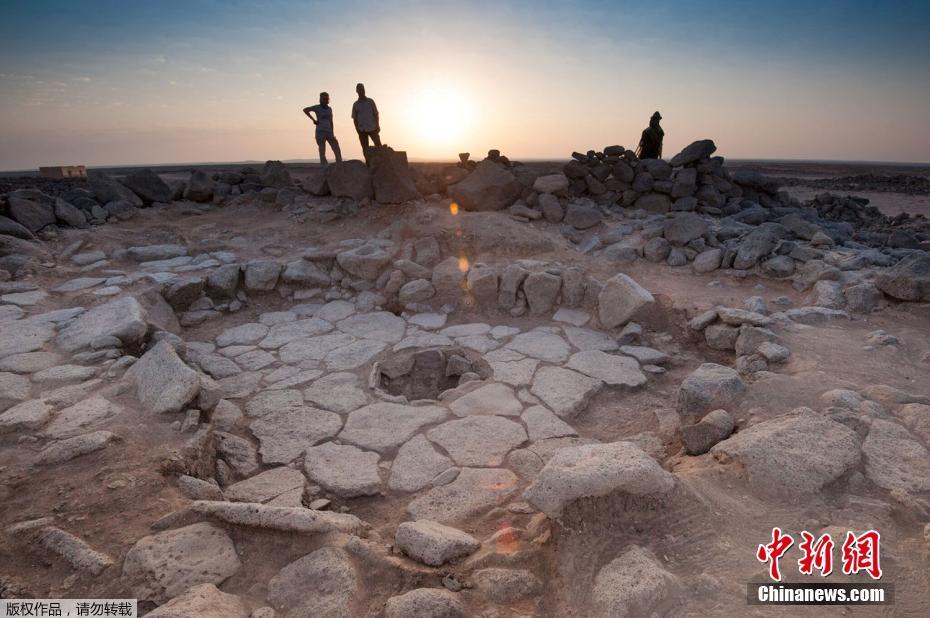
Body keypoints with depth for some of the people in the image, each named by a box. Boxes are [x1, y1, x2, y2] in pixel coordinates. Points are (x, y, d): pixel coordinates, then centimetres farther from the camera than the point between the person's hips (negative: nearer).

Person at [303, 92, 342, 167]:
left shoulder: (329, 109, 14)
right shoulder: (317, 108, 1)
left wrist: (332, 133, 11)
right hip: (320, 132, -5)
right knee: (322, 151, -4)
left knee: (336, 149, -4)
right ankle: (325, 166, -3)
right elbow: (305, 110, -4)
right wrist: (313, 119, -7)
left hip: (329, 132, 5)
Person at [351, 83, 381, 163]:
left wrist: (377, 125, -4)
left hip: (372, 128, -1)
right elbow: (354, 118, 10)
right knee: (365, 148, 1)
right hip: (362, 129, 1)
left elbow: (376, 114, 7)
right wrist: (357, 128, -3)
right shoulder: (355, 104, 9)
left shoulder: (370, 101, 8)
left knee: (378, 145, -11)